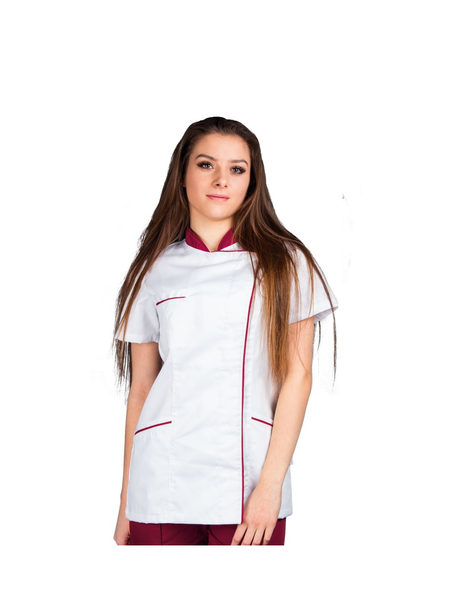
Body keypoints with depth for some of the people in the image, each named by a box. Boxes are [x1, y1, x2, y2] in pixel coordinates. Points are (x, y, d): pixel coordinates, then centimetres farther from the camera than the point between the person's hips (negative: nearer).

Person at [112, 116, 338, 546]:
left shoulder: (284, 263, 5)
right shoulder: (155, 269, 9)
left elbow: (297, 376, -1)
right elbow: (140, 387, 10)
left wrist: (271, 484, -10)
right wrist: (126, 504, 8)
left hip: (247, 483, -1)